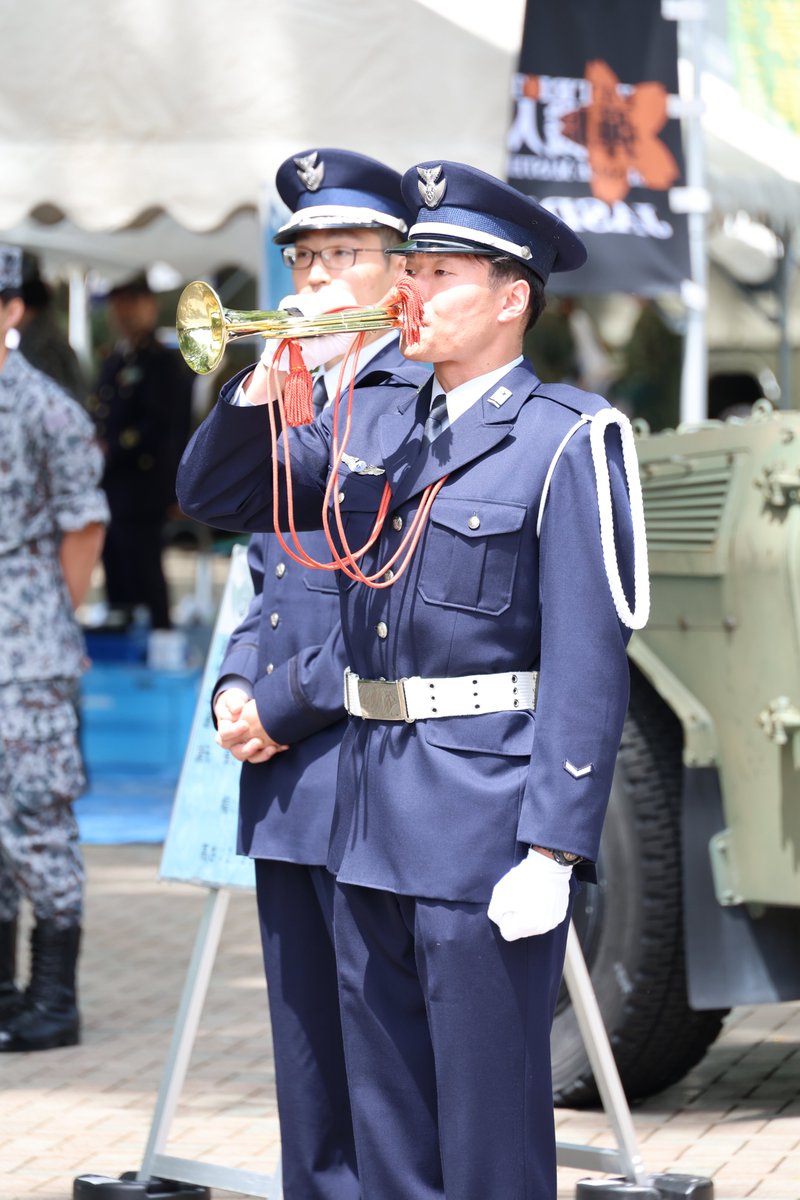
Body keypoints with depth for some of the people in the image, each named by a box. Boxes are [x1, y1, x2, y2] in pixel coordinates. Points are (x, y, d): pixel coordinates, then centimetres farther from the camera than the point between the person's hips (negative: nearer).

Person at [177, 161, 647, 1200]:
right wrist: (271, 376, -1)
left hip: (488, 836, -7)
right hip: (373, 832, 7)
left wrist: (553, 853, -20)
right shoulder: (376, 433, 12)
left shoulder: (567, 441, -9)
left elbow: (587, 664, -14)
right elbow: (214, 493, 16)